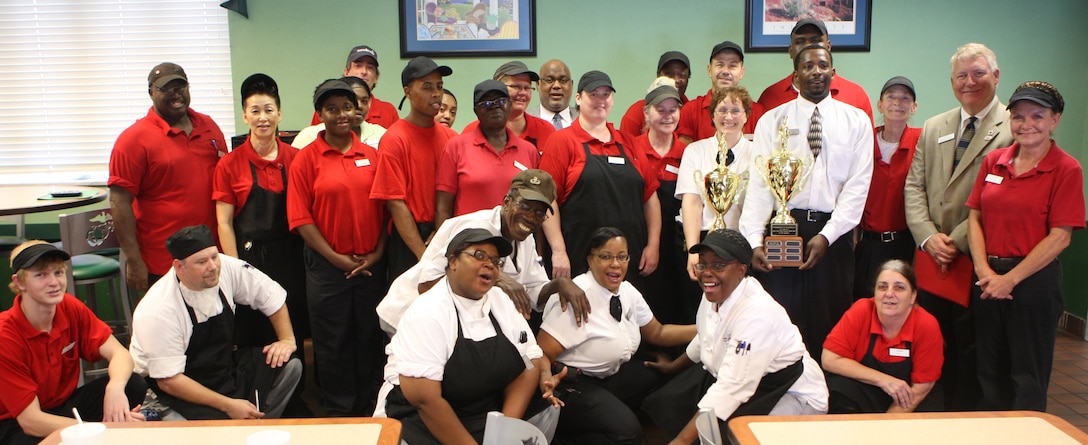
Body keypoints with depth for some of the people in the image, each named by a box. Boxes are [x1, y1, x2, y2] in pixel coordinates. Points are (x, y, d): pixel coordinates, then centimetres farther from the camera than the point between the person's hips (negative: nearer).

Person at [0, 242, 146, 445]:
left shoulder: (70, 307, -7)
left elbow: (119, 353, -12)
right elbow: (30, 421, -26)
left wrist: (115, 387, -36)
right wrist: (103, 427, -34)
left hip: (64, 403, 7)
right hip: (17, 425, -7)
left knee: (134, 386, -18)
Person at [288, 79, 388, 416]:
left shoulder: (371, 156, 6)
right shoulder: (307, 158, -3)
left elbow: (384, 208, 8)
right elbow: (300, 217, -7)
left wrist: (377, 252, -4)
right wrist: (337, 258, -10)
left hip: (371, 265, 3)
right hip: (327, 266, -3)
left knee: (369, 339, 11)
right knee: (333, 343, 7)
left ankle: (367, 411, 27)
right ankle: (338, 412, 23)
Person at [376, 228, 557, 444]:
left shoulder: (501, 300, 4)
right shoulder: (427, 313, -15)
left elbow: (530, 364, -1)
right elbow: (424, 398, -21)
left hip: (490, 418, 6)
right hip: (423, 422, -6)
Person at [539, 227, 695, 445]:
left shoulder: (627, 292, 1)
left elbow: (657, 333, 13)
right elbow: (541, 354, -25)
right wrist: (548, 386, -43)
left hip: (609, 376, 9)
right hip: (571, 384, -9)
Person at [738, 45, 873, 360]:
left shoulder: (857, 121, 7)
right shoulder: (771, 120, 6)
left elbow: (858, 185, 0)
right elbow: (759, 183, -3)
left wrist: (827, 235, -12)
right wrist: (754, 240, -14)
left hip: (834, 232, 1)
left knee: (829, 323, 4)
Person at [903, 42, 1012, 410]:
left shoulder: (1014, 129, -6)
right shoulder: (933, 128, 14)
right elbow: (913, 186, 9)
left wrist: (957, 241, -16)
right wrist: (928, 236, -6)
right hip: (931, 256, 5)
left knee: (971, 347, 5)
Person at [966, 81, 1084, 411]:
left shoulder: (1066, 169, -7)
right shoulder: (993, 161, 7)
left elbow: (1060, 236, -12)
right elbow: (975, 217, 5)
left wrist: (1010, 279, -14)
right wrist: (984, 270, -8)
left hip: (1034, 281, -4)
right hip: (988, 280, 5)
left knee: (1028, 378, 8)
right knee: (990, 372, 15)